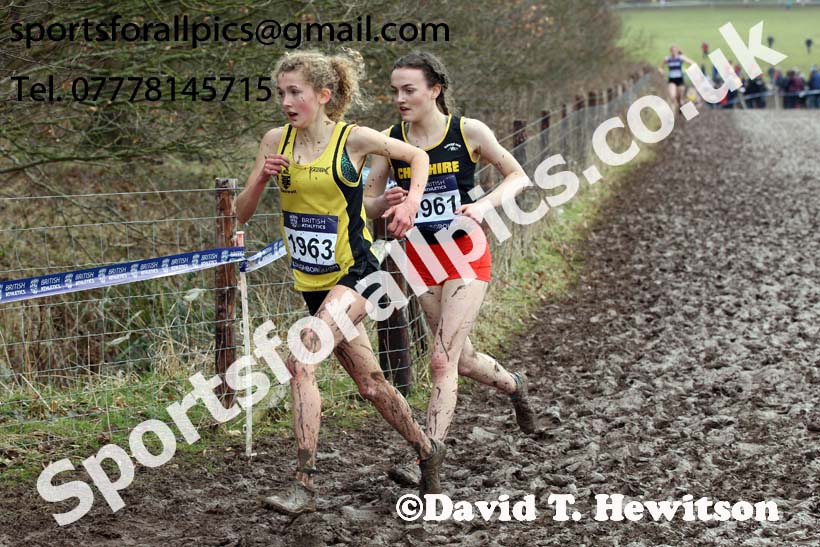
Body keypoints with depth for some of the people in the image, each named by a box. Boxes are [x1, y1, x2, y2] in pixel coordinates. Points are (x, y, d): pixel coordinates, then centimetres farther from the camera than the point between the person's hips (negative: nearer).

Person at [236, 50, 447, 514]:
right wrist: (262, 178, -14)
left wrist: (411, 202, -11)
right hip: (313, 283, 6)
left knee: (301, 359, -24)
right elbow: (242, 214, 5)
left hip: (354, 275, -6)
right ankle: (428, 450, 37)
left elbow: (418, 156, 6)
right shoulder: (276, 141, 1)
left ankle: (305, 484, -22)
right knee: (370, 383, 15)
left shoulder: (354, 139, -10)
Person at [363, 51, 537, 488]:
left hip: (466, 255, -4)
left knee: (442, 362, -13)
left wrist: (485, 205, -19)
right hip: (421, 257, 4)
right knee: (463, 360, 17)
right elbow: (366, 207, 2)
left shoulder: (468, 132, -9)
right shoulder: (390, 140, -2)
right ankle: (514, 386, 50)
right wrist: (386, 202, -21)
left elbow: (518, 176, -1)